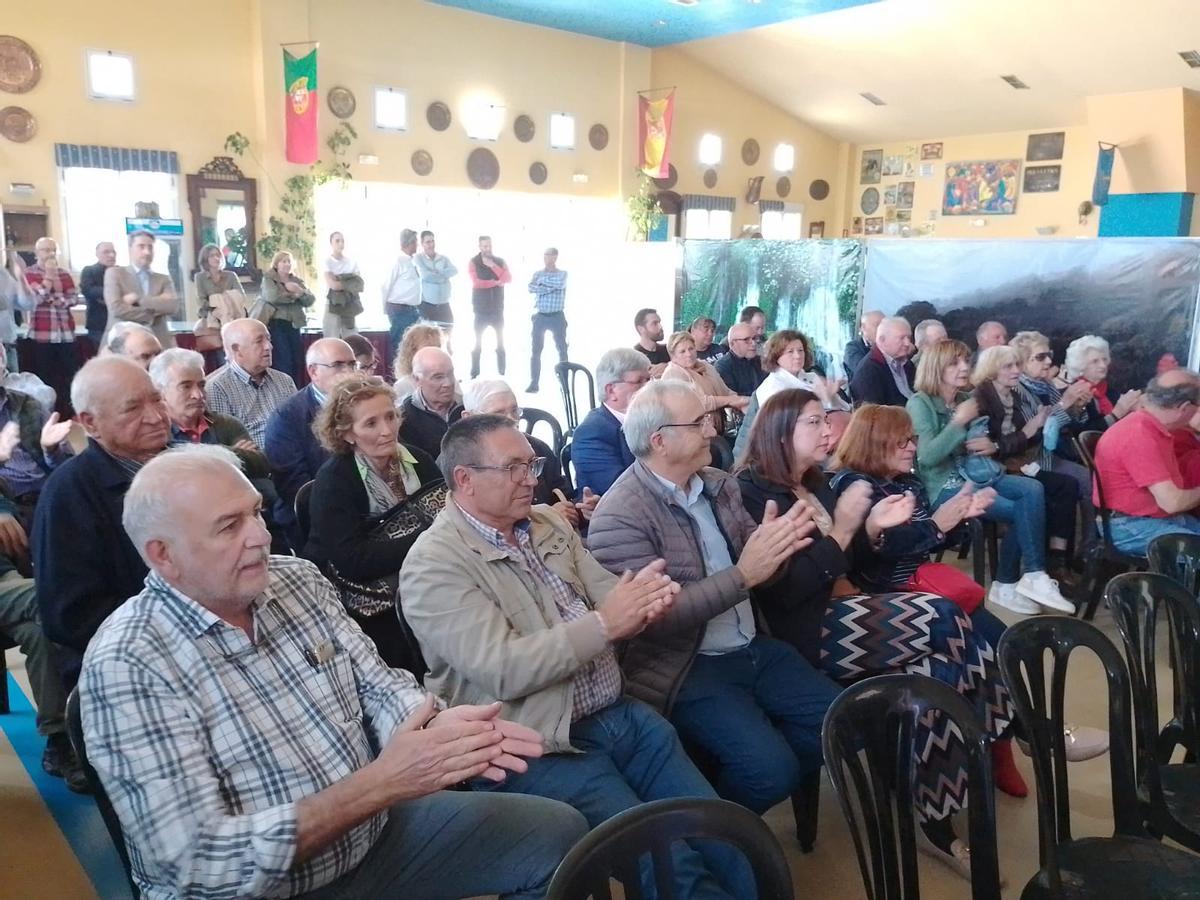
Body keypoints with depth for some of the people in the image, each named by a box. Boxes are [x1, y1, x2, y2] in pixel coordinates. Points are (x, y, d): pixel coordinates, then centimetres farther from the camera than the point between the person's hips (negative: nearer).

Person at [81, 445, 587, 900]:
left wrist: (433, 727, -22)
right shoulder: (127, 665, -21)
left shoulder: (297, 580, -1)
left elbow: (376, 685, 1)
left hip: (373, 831, 6)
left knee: (559, 832, 5)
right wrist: (383, 781, -29)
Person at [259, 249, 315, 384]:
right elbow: (272, 297, -17)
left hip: (293, 324, 5)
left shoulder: (296, 280, 18)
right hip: (276, 323, -5)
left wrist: (300, 291, -15)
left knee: (297, 360, 2)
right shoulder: (268, 278, 4)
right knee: (283, 361, -14)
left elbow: (310, 300, 5)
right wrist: (293, 295, -5)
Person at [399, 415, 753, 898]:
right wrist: (603, 624, -23)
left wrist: (643, 600, -15)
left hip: (618, 713, 7)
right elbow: (503, 671, -20)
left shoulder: (548, 524, 10)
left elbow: (607, 597, 9)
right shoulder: (434, 564, -12)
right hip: (536, 749, -6)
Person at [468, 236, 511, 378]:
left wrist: (493, 266, -15)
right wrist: (496, 282, -11)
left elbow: (508, 278, -8)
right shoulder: (473, 262, -2)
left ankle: (502, 375, 12)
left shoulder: (500, 261, 7)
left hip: (497, 309, 3)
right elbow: (476, 282, -16)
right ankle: (474, 375, 4)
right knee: (478, 344, -1)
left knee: (500, 343, 6)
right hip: (481, 310, -3)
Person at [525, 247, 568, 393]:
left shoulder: (562, 274, 3)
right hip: (540, 316, 2)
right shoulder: (537, 274, 9)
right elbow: (531, 288, -10)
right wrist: (550, 287, -16)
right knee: (535, 350, 1)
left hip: (557, 317, -2)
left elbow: (559, 284, -19)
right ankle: (534, 383, 7)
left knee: (562, 349, 1)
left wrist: (543, 281, -8)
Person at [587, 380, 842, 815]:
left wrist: (776, 543, -15)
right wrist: (744, 575, -27)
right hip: (684, 668, -7)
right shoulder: (618, 517, -17)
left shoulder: (718, 484, 6)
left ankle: (766, 786, 22)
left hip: (752, 647, 8)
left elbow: (751, 559, 10)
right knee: (769, 766, -21)